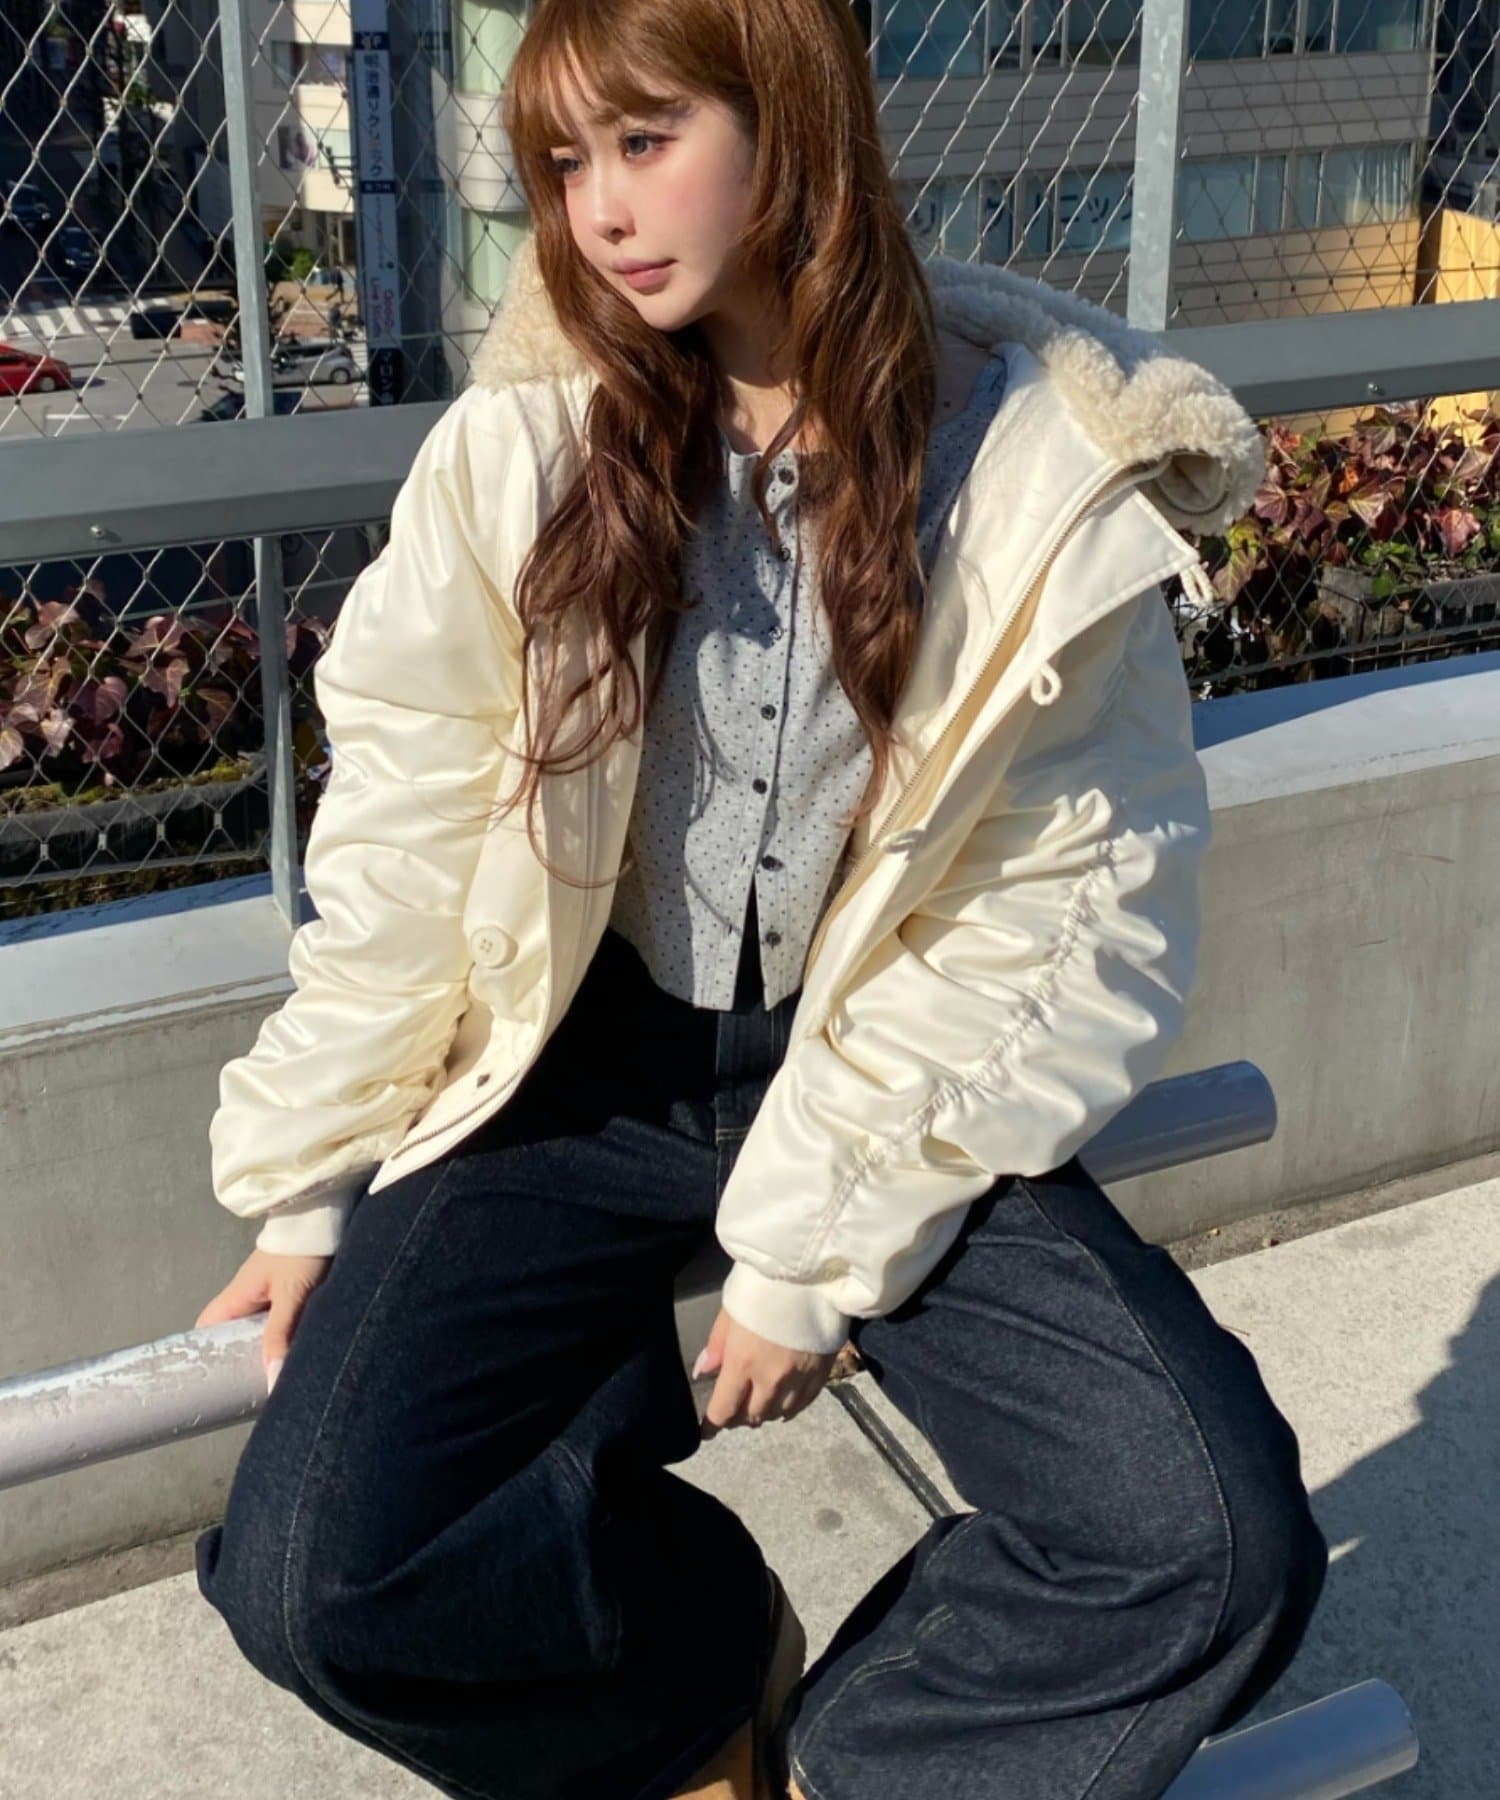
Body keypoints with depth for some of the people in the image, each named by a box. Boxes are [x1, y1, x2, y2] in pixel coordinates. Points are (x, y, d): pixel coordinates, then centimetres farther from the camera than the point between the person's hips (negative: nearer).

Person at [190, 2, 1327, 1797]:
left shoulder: (1052, 478, -9)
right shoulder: (521, 439, -5)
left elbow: (1071, 916, -8)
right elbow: (400, 837, -1)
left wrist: (817, 1248, -11)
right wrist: (311, 1188, -1)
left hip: (886, 1087, 0)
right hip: (582, 1070, 1)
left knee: (1220, 1546, -19)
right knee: (317, 1577, -18)